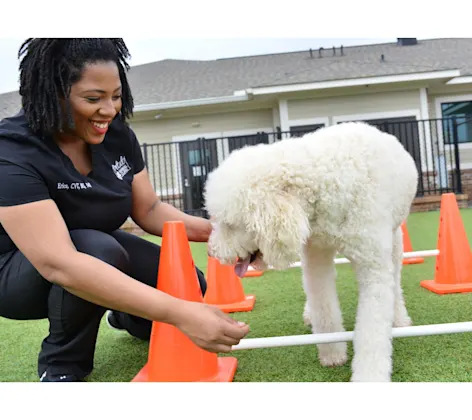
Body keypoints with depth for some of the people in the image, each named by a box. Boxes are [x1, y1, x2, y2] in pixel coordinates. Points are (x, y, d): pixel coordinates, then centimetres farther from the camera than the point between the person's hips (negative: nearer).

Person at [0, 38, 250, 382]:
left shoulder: (117, 135, -13)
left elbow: (149, 210, -4)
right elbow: (59, 264, -44)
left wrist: (216, 231, -23)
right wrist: (178, 313, -52)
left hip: (99, 247, 6)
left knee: (191, 288, -9)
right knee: (100, 247, -36)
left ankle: (124, 317, 24)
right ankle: (61, 366, -9)